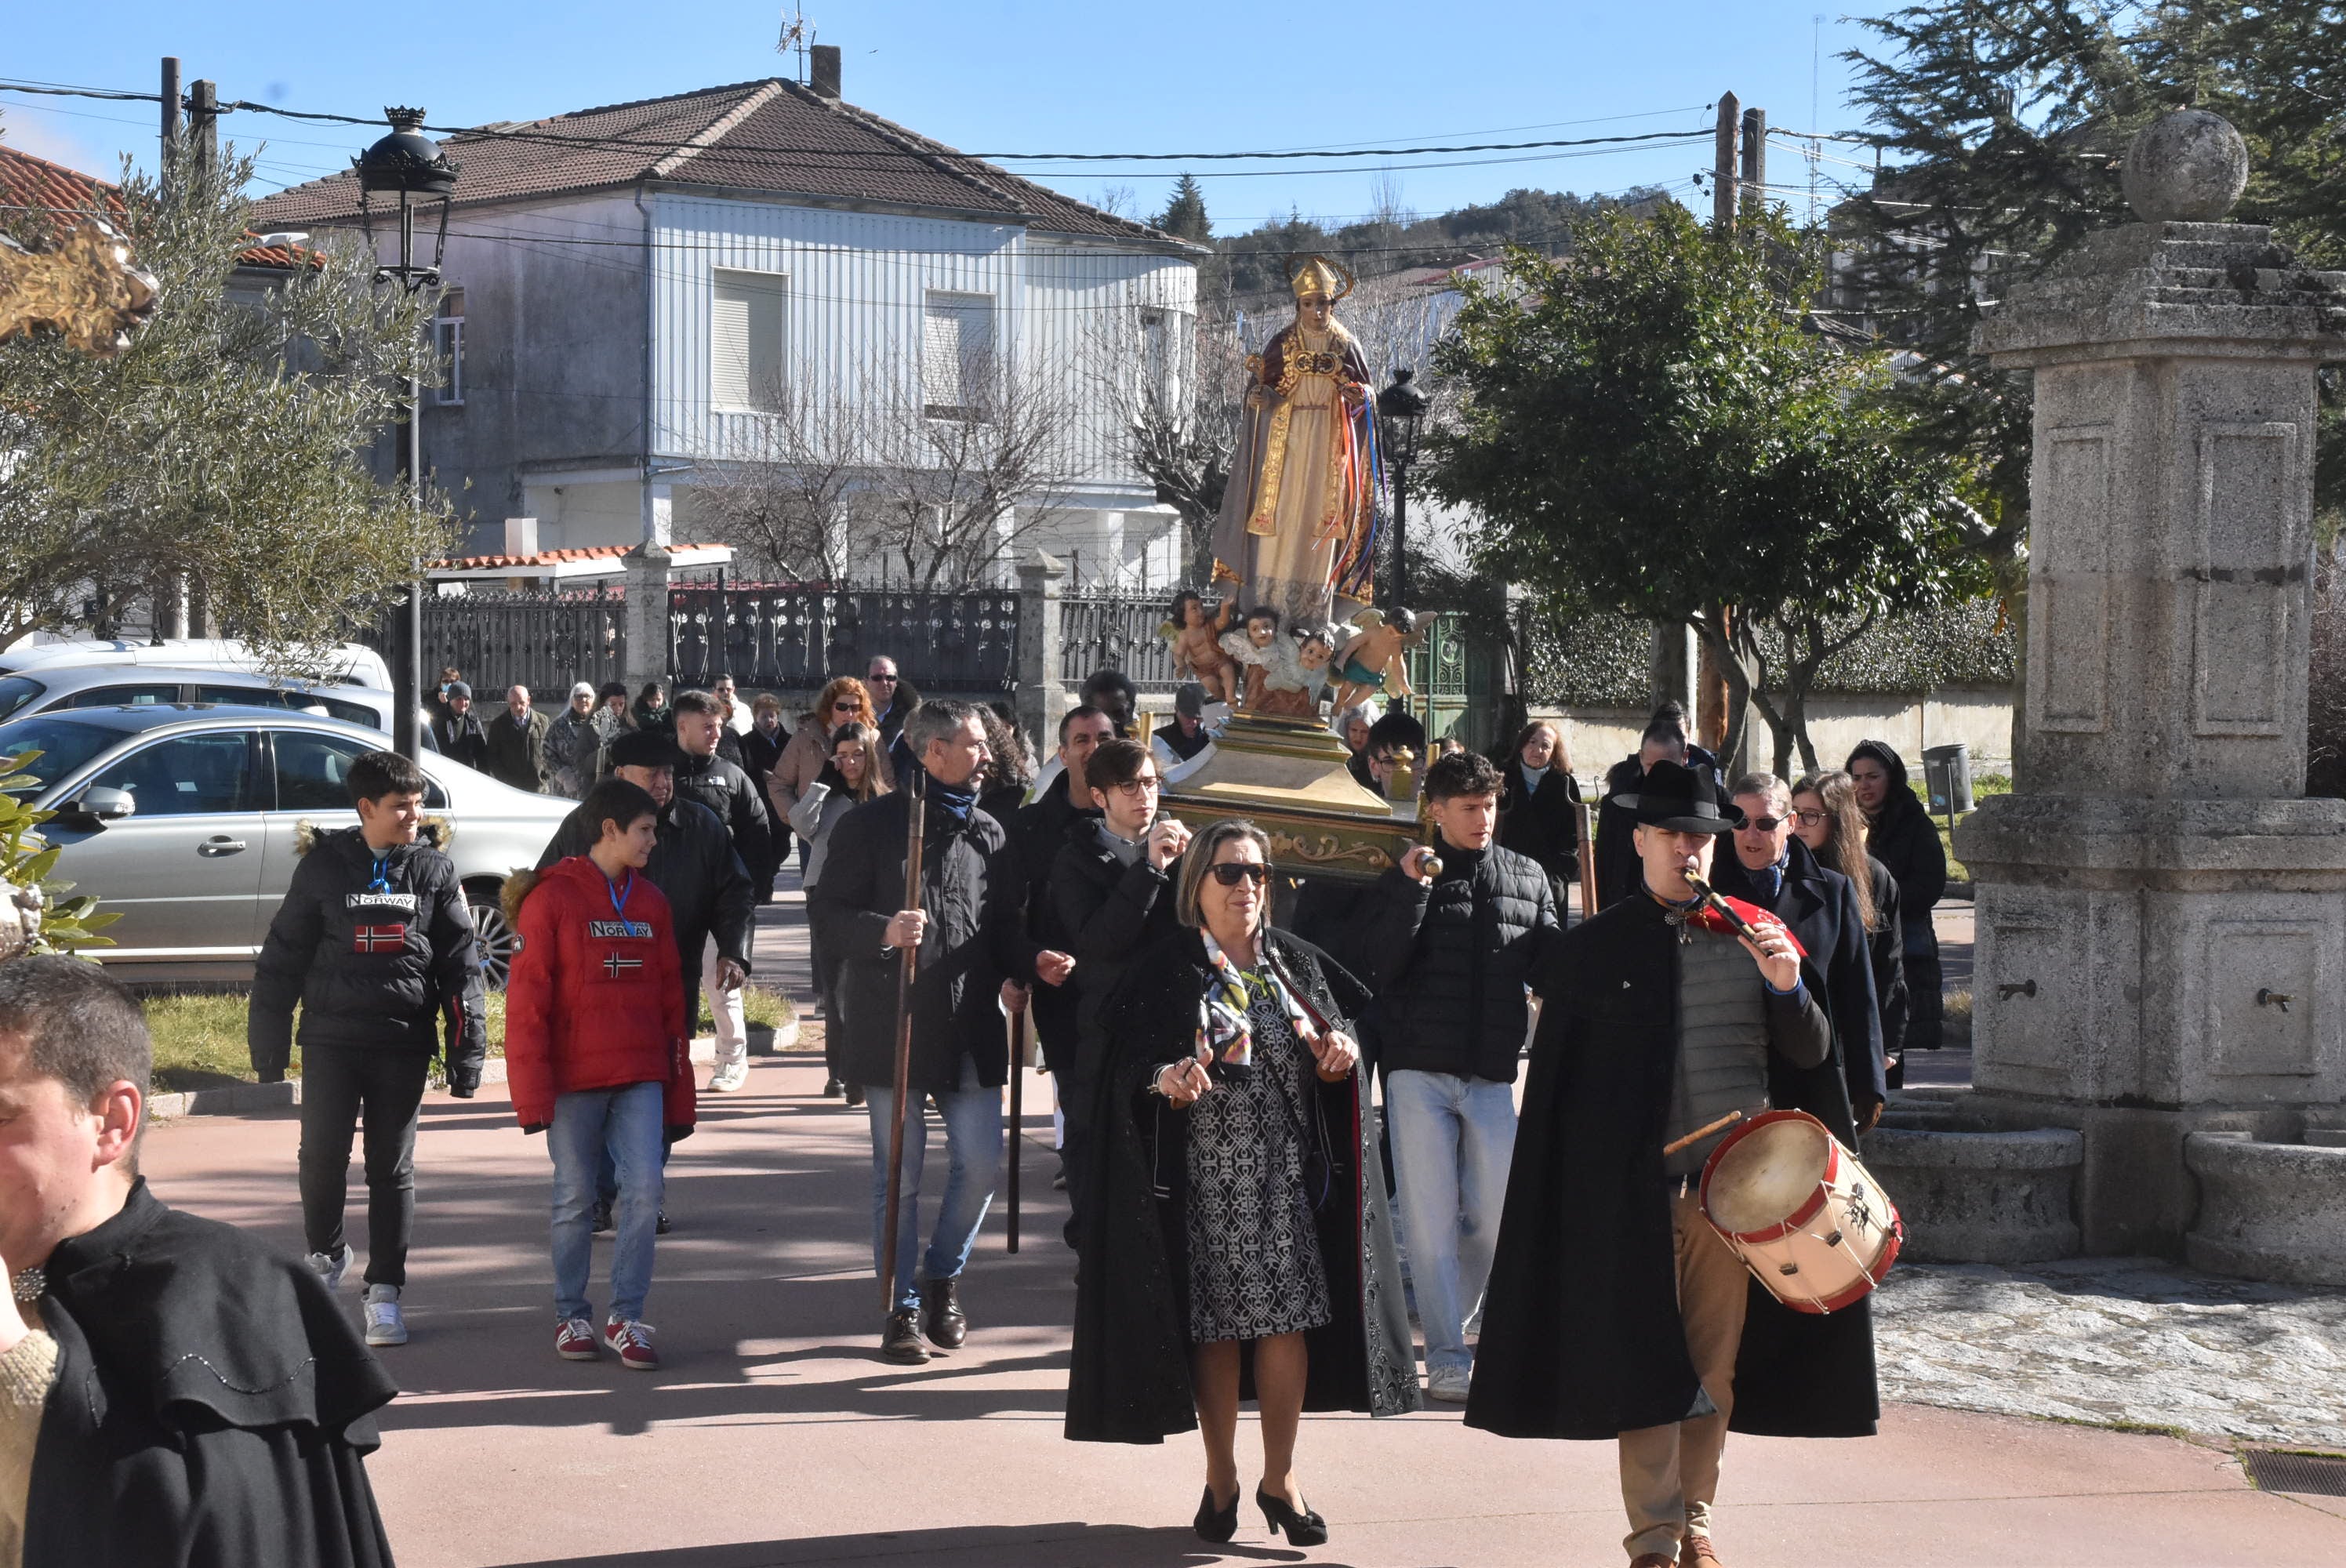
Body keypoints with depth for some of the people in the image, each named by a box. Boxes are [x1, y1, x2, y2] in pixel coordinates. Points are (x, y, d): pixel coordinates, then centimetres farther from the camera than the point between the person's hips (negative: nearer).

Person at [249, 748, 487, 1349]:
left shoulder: (434, 870, 4)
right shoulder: (324, 866, 2)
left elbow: (461, 963, 6)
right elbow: (282, 956, 6)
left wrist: (468, 1050, 1)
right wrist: (268, 1043, 4)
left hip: (404, 1042, 0)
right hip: (330, 1038, 0)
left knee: (393, 1168, 3)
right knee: (322, 1155, -2)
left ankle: (384, 1292, 10)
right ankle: (326, 1254, 25)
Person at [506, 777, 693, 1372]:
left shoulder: (651, 902, 11)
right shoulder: (553, 898, -5)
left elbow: (670, 999, 14)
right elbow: (527, 999, -7)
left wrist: (679, 1091, 12)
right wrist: (533, 1092, -11)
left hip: (640, 1077, 4)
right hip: (573, 1078, -4)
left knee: (645, 1191, -6)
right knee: (575, 1200, 5)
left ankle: (626, 1319, 3)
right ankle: (571, 1317, 17)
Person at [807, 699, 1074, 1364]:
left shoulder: (987, 834, 13)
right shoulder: (872, 825, -2)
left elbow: (1004, 926, 16)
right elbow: (826, 911, -5)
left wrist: (1033, 962, -4)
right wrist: (883, 931, -22)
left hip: (970, 1028, 4)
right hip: (892, 1027, -4)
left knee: (981, 1160, 1)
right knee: (899, 1170, 2)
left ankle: (942, 1277, 24)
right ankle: (904, 1306, 13)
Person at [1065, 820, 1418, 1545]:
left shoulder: (1298, 965, 10)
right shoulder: (1164, 973, -1)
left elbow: (1334, 1061, 14)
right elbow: (1131, 1076, -6)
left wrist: (1340, 1057, -9)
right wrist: (1168, 1083, -28)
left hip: (1290, 1176, 3)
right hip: (1207, 1178, -3)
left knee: (1288, 1319, 1)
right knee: (1216, 1323, 1)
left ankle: (1279, 1477, 13)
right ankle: (1220, 1478, 16)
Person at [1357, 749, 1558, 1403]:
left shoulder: (1527, 877, 12)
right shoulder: (1405, 876, 4)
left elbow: (1550, 969, 9)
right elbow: (1382, 967, -8)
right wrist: (1413, 890, -16)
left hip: (1495, 1072, 3)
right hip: (1419, 1071, -3)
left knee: (1494, 1219, 2)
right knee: (1431, 1221, -3)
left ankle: (1444, 1320, 26)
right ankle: (1447, 1360, 2)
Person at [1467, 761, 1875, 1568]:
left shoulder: (1755, 934, 8)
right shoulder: (1594, 948, 2)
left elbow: (1810, 1056, 7)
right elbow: (1555, 1082, 3)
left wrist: (1786, 989, -13)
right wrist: (1569, 1197, -2)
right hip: (1636, 1189, -2)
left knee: (1716, 1362, 8)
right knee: (1644, 1363, -1)